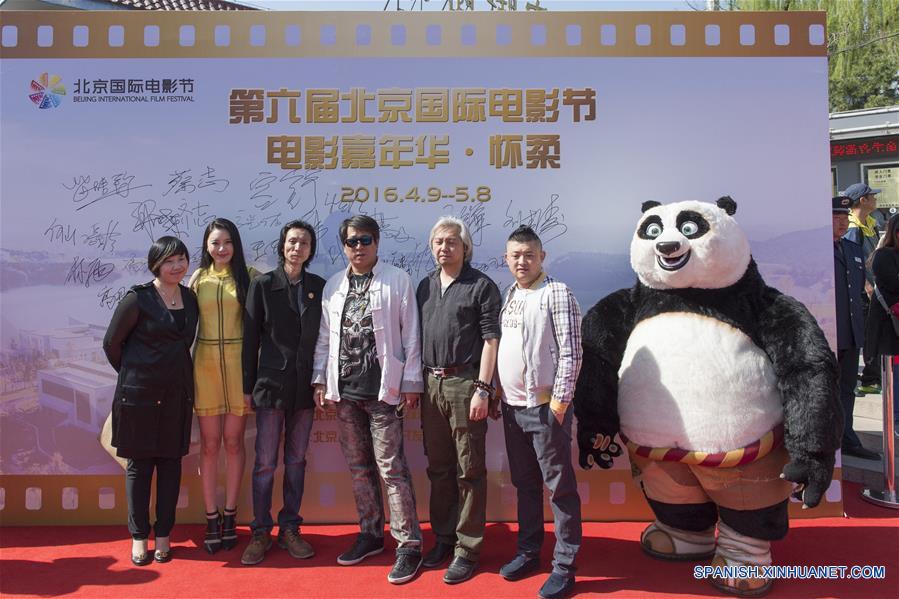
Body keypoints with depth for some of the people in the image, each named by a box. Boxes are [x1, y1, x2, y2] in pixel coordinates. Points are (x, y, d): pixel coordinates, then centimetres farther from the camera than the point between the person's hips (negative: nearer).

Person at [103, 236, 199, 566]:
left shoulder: (191, 299, 6)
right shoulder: (138, 298, -8)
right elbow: (111, 343, -1)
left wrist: (176, 374, 12)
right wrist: (134, 374, 8)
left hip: (177, 393, 4)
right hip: (140, 393, -4)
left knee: (171, 462, 8)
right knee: (139, 463, 6)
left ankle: (163, 535, 20)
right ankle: (139, 537, 19)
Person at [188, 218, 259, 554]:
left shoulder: (248, 276, 2)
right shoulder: (198, 278, 7)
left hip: (238, 363, -1)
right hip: (205, 363, 1)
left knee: (233, 441, 5)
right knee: (209, 443, 5)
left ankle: (229, 515, 18)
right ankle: (211, 518, 15)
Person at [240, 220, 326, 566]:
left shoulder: (319, 287, 6)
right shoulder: (263, 285, -1)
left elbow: (323, 336, 7)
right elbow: (251, 339, 0)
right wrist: (247, 386, -2)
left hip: (305, 385, 2)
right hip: (271, 382, -2)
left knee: (296, 460, 11)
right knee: (265, 462, 2)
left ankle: (290, 529, 23)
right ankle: (261, 533, 17)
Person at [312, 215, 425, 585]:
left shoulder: (397, 280, -2)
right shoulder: (333, 286, 11)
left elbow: (410, 335, -4)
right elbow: (325, 337, 14)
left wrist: (411, 382, -8)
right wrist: (320, 379, 9)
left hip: (383, 388, -5)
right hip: (344, 389, 5)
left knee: (391, 468, -4)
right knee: (359, 467, 14)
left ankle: (408, 545, 7)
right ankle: (371, 534, 28)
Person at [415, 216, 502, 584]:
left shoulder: (481, 286, -3)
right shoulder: (425, 286, 14)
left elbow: (491, 339, -8)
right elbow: (417, 336, 16)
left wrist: (482, 389, -14)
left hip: (464, 382, -5)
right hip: (431, 384, 6)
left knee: (469, 470, 3)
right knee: (438, 467, 14)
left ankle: (467, 549, 13)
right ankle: (443, 538, 28)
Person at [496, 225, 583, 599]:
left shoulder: (556, 293, -9)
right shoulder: (510, 294, 12)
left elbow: (571, 353, -14)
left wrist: (559, 401, -16)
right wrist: (495, 391, 12)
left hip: (545, 406, -7)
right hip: (512, 406, 7)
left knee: (560, 487, 2)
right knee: (524, 484, 17)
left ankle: (564, 566, 13)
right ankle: (528, 552, 31)